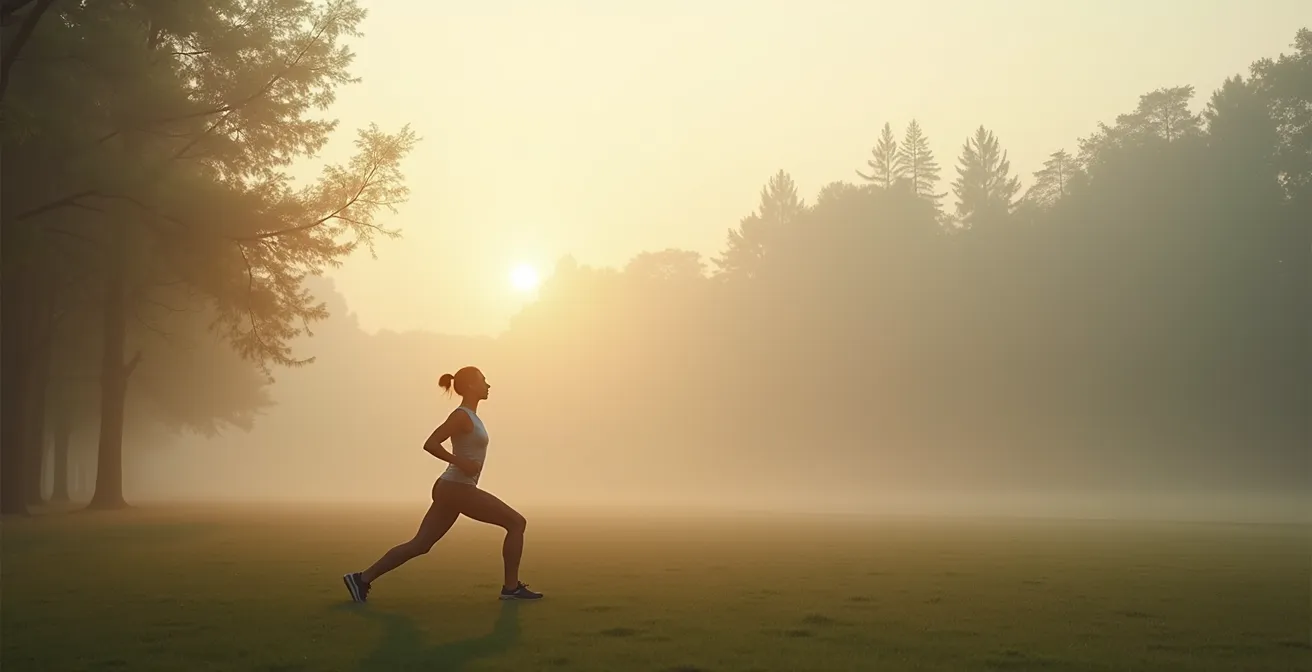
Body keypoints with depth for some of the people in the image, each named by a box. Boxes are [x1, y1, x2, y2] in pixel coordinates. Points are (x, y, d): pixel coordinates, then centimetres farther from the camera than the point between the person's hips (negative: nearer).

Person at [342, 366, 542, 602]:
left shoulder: (468, 416, 16)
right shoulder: (461, 415, -12)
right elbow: (430, 443, -21)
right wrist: (460, 462, -25)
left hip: (452, 489, 10)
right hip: (457, 489, -10)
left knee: (419, 545, 9)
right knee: (516, 523, -6)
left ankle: (362, 578, 11)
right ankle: (511, 587, -2)